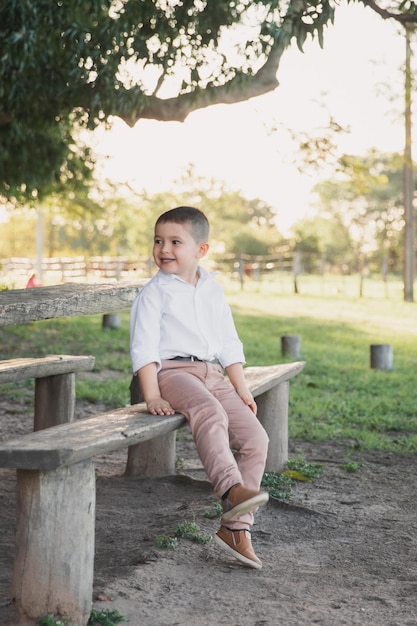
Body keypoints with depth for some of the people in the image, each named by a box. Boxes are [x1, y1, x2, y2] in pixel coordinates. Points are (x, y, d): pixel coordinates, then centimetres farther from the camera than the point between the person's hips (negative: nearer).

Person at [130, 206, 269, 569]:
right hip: (172, 370, -5)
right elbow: (144, 347, -7)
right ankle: (232, 489, -50)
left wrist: (241, 388, 12)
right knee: (210, 414, -37)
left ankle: (236, 526, -7)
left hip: (213, 374, 6)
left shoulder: (213, 291, 17)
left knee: (255, 437, -10)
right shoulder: (154, 292, 2)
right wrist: (152, 395, -18)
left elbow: (229, 344, 21)